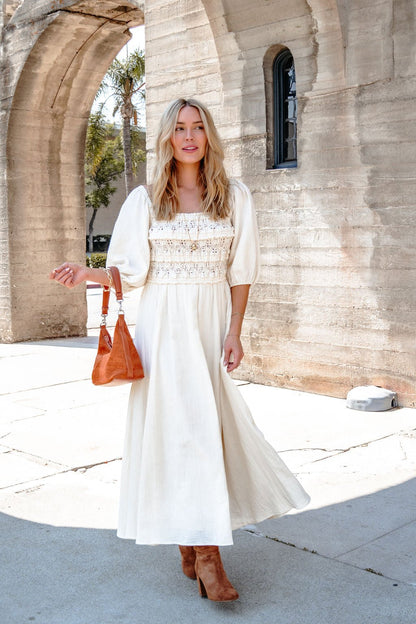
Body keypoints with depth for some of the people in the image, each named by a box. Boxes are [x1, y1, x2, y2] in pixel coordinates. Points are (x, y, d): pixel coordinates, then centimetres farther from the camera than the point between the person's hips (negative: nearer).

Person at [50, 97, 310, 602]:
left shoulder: (234, 197, 6)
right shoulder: (145, 200, 4)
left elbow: (240, 272, 4)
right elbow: (133, 273, 3)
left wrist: (234, 332, -3)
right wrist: (88, 274, -15)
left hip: (213, 322, 2)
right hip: (165, 323, -1)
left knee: (207, 424, 4)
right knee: (185, 427, -7)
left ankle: (194, 545, 18)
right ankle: (204, 552, -2)